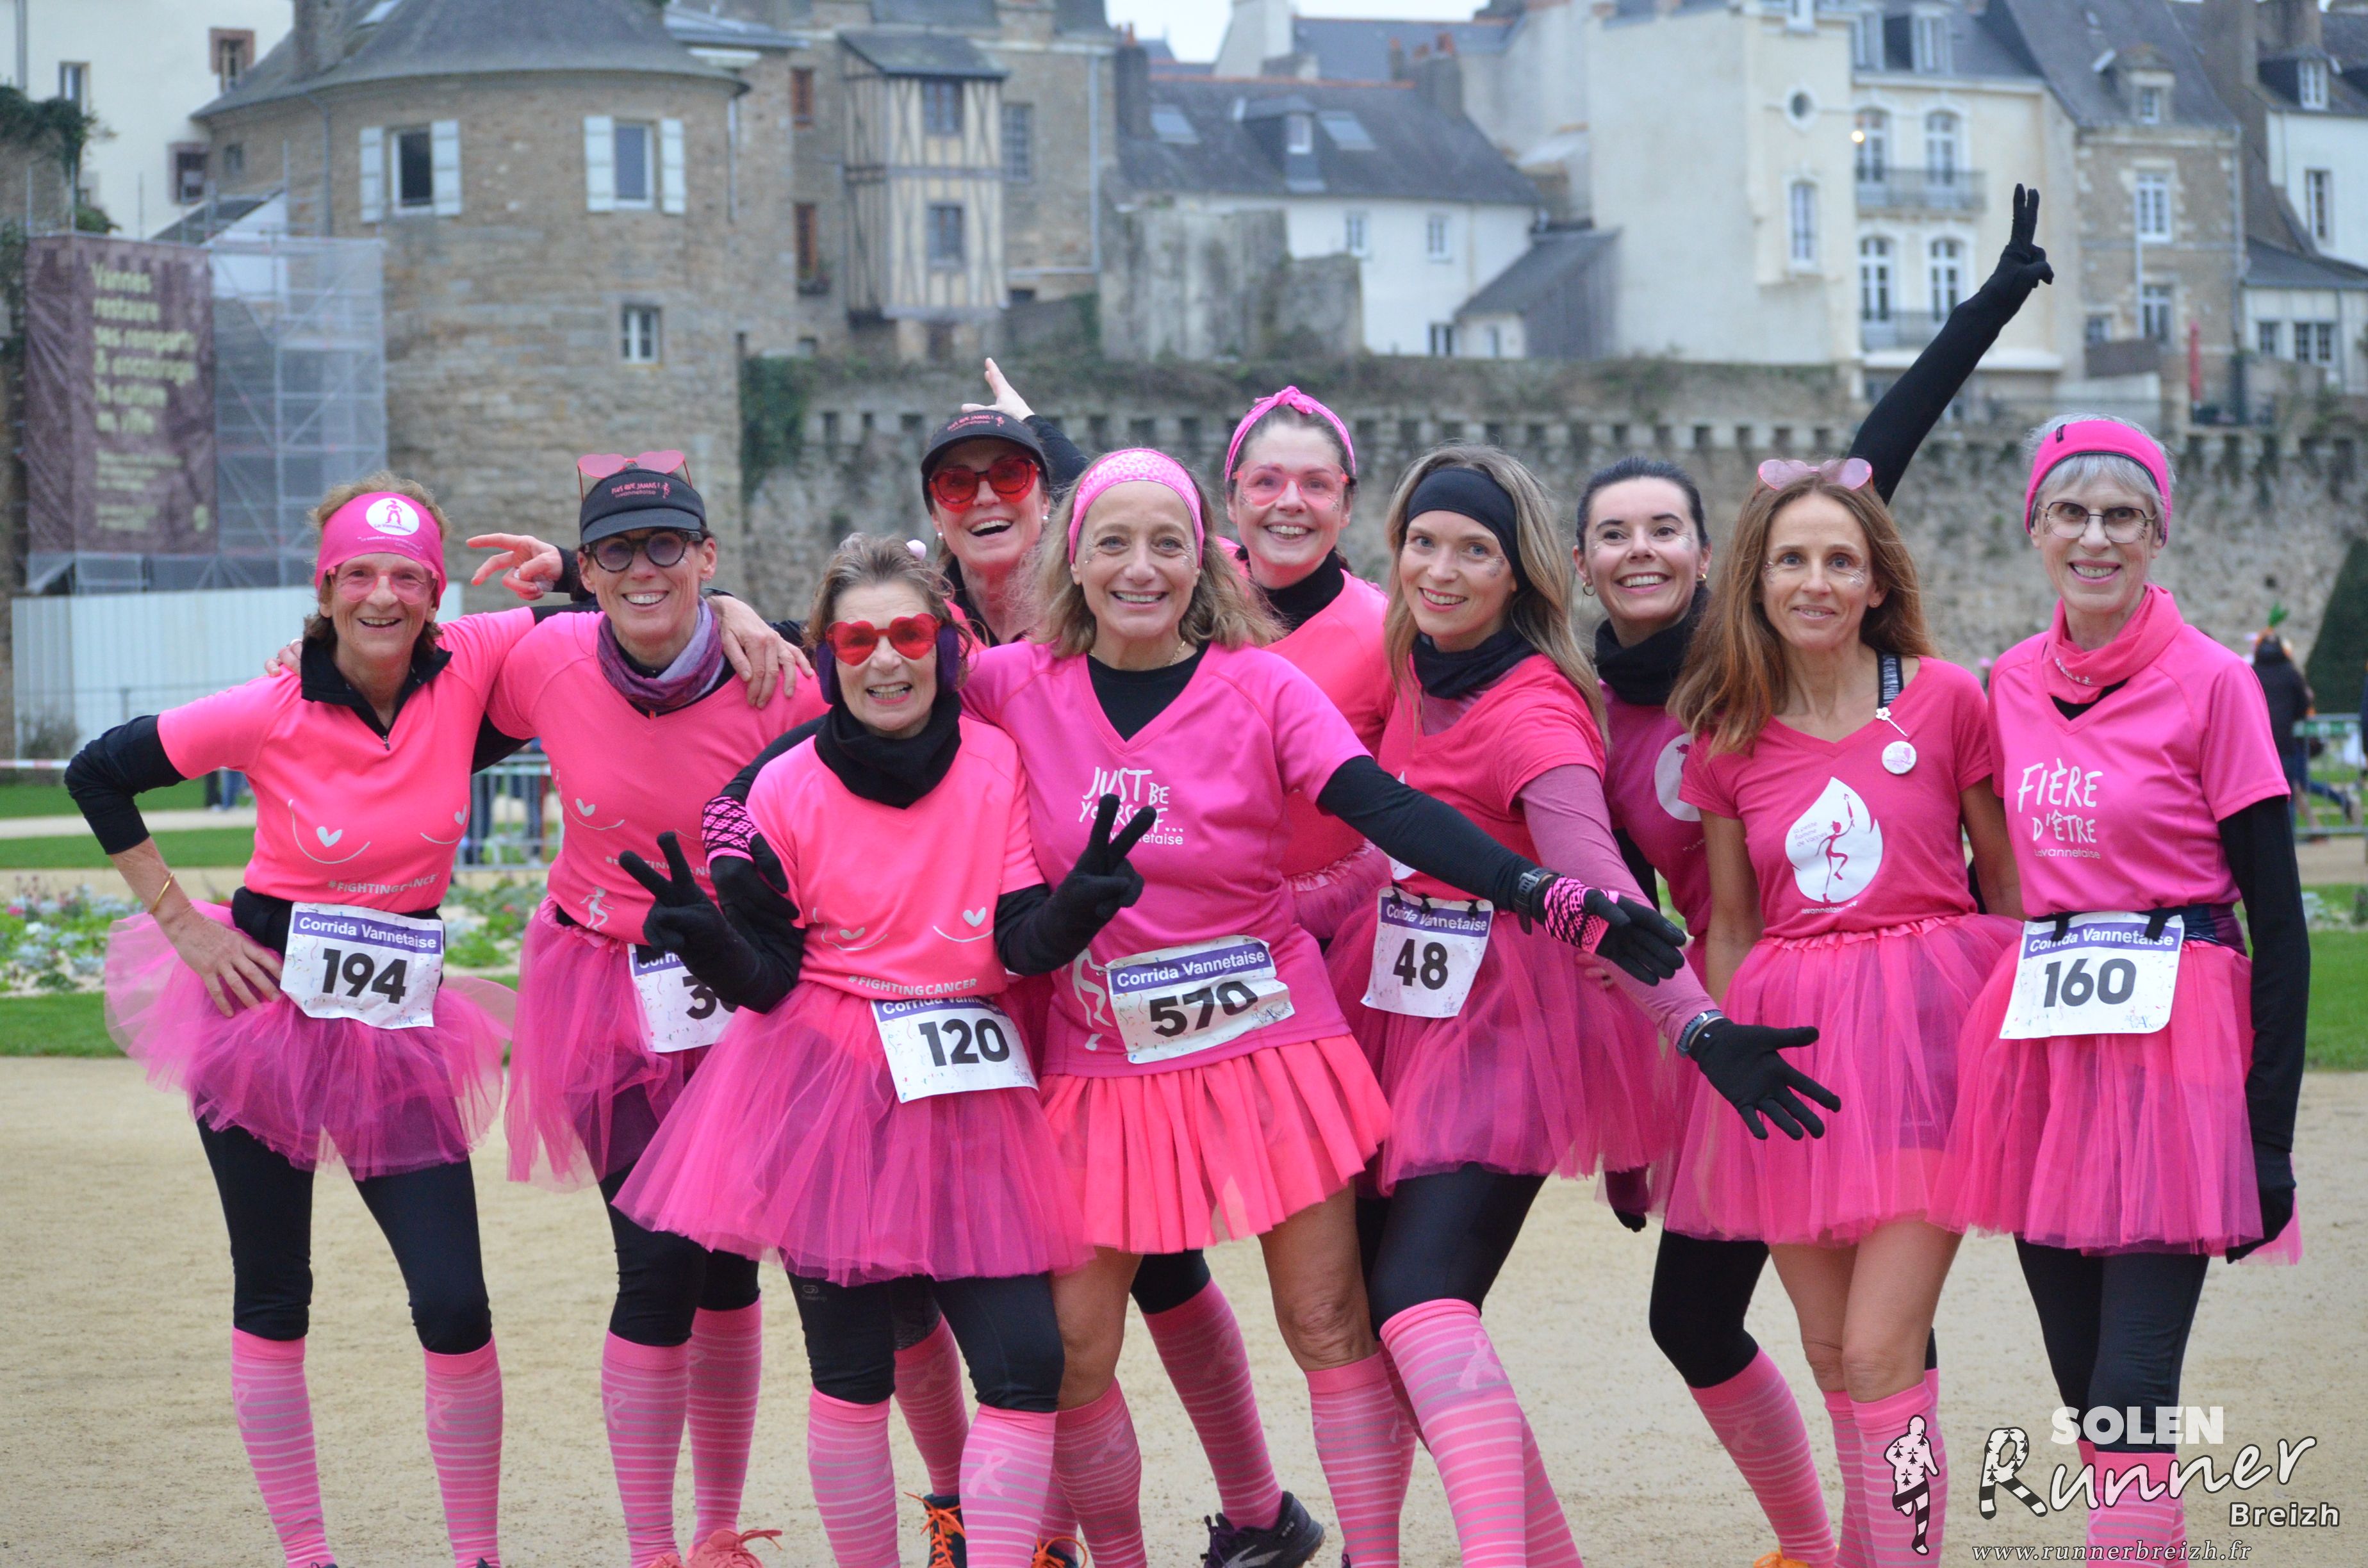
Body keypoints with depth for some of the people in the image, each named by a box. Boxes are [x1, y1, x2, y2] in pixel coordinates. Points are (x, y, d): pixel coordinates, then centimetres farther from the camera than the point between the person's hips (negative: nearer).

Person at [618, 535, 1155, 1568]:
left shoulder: (998, 764, 1)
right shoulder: (786, 792, -2)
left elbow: (1024, 945, -4)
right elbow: (767, 978, 0)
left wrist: (1079, 901, -25)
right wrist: (708, 942, -21)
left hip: (970, 1093, 2)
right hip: (825, 1089, -2)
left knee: (1026, 1366, -8)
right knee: (853, 1375, 0)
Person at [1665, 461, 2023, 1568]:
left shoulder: (1945, 699, -3)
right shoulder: (1727, 734, 5)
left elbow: (2006, 880, 4)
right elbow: (1730, 922, 13)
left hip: (1927, 1026, -3)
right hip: (1790, 1047, 3)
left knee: (1880, 1356, -11)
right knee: (1830, 1353, 10)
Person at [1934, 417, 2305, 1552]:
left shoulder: (2211, 684, -7)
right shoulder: (2011, 686, 8)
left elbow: (2278, 920, -7)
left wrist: (2270, 1135, -11)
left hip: (2171, 1045, -5)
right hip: (2038, 1044, 6)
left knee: (2128, 1406, -11)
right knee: (2084, 1396, 9)